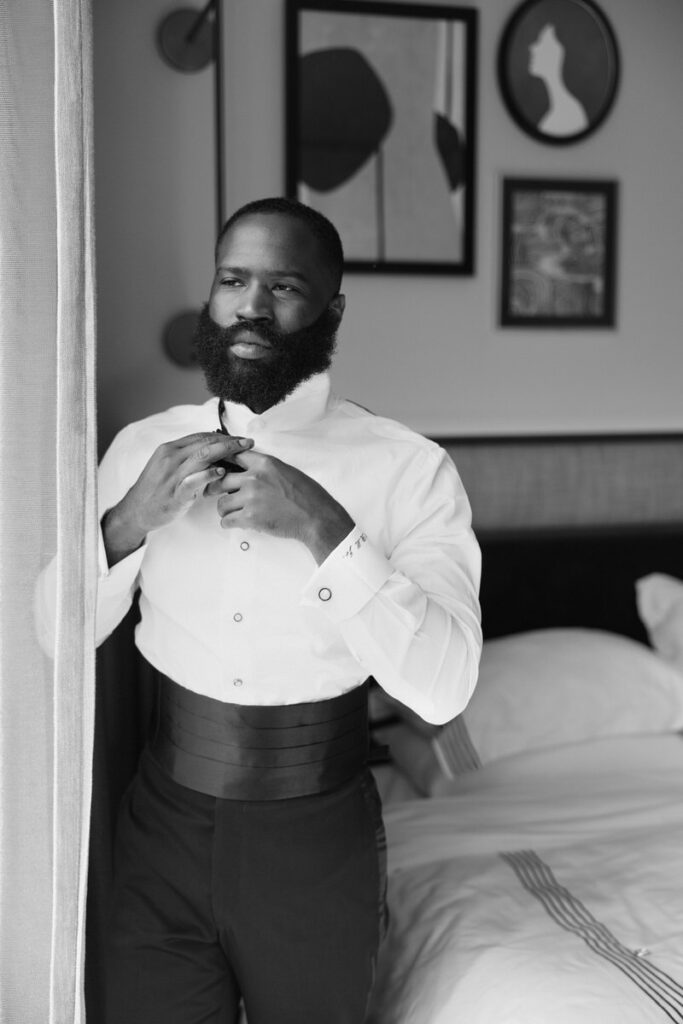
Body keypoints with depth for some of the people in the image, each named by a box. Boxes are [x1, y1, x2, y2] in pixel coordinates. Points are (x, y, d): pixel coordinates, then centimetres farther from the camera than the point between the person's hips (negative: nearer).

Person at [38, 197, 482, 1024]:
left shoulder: (408, 468, -12)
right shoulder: (142, 447, -2)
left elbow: (442, 686, -20)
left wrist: (323, 529, -29)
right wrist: (130, 520, -19)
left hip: (319, 849, -1)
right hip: (164, 834, 2)